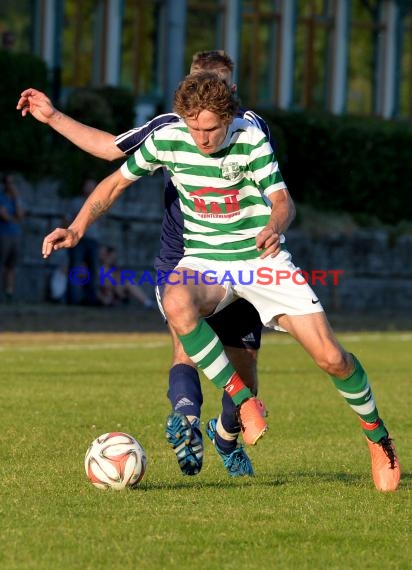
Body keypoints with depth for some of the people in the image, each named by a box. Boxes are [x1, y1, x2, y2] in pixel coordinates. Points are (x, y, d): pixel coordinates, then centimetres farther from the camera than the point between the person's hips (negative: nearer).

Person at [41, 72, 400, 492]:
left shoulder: (251, 139, -15)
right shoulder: (167, 139, -9)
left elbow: (281, 199, -18)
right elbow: (116, 182, 3)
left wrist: (274, 227, -41)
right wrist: (77, 228, -9)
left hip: (261, 258, -1)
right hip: (204, 260, 1)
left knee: (331, 357, -10)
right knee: (176, 303, -37)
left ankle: (377, 436, 19)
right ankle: (244, 401, -22)